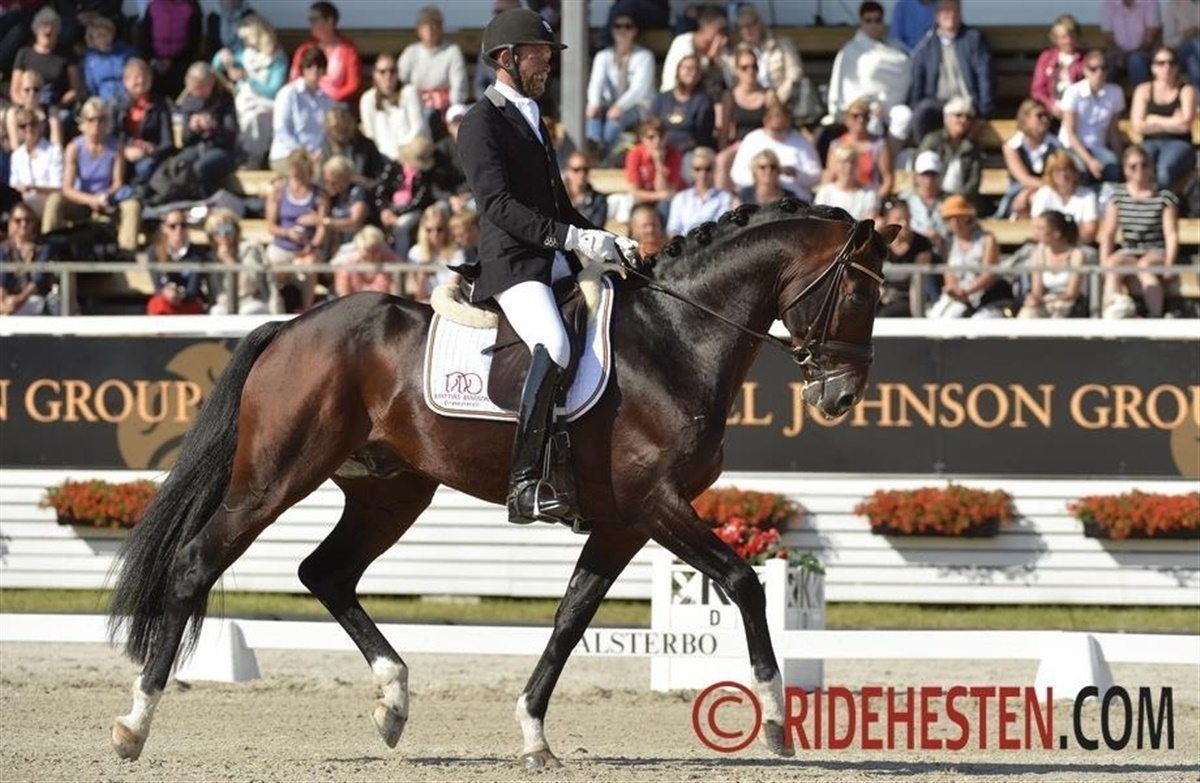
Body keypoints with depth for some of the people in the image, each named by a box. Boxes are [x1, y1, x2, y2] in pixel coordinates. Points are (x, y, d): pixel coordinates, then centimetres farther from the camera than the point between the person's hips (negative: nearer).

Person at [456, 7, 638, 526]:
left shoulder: (533, 120, 25)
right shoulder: (482, 122, -4)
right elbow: (498, 205, -16)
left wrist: (606, 242, 14)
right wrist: (572, 238, -23)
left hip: (553, 263, 10)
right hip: (510, 263, -10)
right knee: (553, 347, -32)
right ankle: (525, 486, -40)